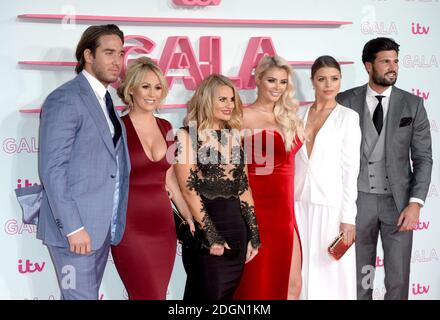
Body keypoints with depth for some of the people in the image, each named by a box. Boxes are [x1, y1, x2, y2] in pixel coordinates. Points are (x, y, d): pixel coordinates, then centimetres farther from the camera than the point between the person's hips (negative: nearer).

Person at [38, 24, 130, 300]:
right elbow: (52, 168, -16)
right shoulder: (65, 99, -11)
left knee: (89, 294, 16)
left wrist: (114, 224, 10)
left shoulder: (105, 101, 15)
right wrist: (73, 227, -19)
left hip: (102, 227, 8)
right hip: (76, 227, -8)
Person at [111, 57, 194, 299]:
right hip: (130, 226, -6)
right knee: (150, 297, -5)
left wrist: (189, 216, 17)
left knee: (158, 294, 9)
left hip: (163, 225, 6)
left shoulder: (166, 127, 11)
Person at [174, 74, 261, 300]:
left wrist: (253, 235, 6)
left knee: (229, 294, 12)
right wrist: (211, 235, -13)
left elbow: (244, 187, 11)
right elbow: (189, 190, -11)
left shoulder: (234, 136, 11)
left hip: (236, 227, 6)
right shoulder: (188, 136, -6)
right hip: (204, 231, -5)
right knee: (209, 295, 3)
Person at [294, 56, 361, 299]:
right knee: (301, 272, 7)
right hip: (299, 204, 4)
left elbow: (350, 169, -5)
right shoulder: (299, 115, 9)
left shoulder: (348, 117, -2)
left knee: (332, 273, 1)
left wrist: (348, 217, -9)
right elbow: (291, 163, 11)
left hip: (331, 205, -3)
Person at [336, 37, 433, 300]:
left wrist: (415, 203, -10)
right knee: (359, 277, 9)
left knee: (398, 280, 4)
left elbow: (423, 157, 0)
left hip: (398, 201, 0)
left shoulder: (413, 104, 1)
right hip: (358, 199, 0)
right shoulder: (346, 101, -1)